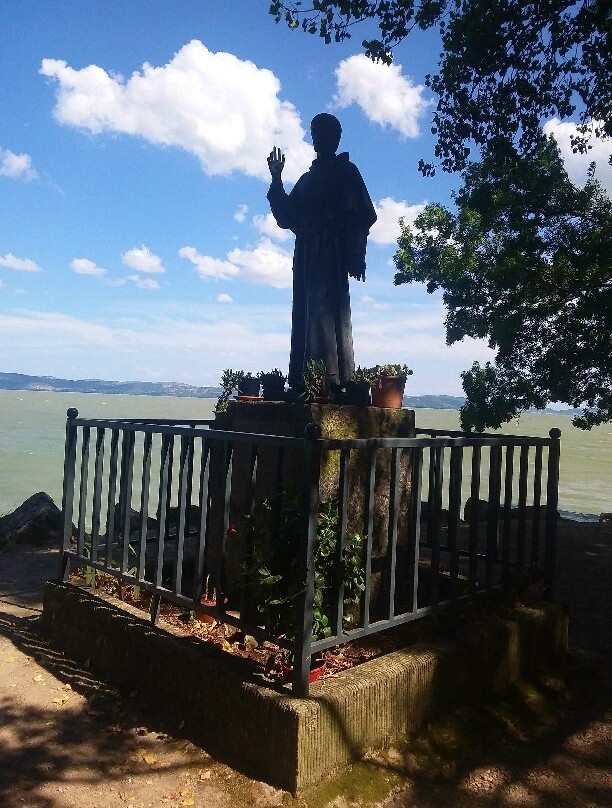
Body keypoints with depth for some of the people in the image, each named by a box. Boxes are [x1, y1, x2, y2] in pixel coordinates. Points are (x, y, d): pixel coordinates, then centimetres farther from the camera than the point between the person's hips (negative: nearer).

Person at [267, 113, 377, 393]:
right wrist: (276, 180, 17)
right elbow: (287, 217, 21)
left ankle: (338, 381, -22)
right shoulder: (308, 178, 27)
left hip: (332, 257, -6)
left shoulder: (346, 171, 8)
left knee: (329, 314, -18)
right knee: (304, 317, 0)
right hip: (308, 258, 7)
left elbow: (365, 216, -1)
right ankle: (299, 385, -1)